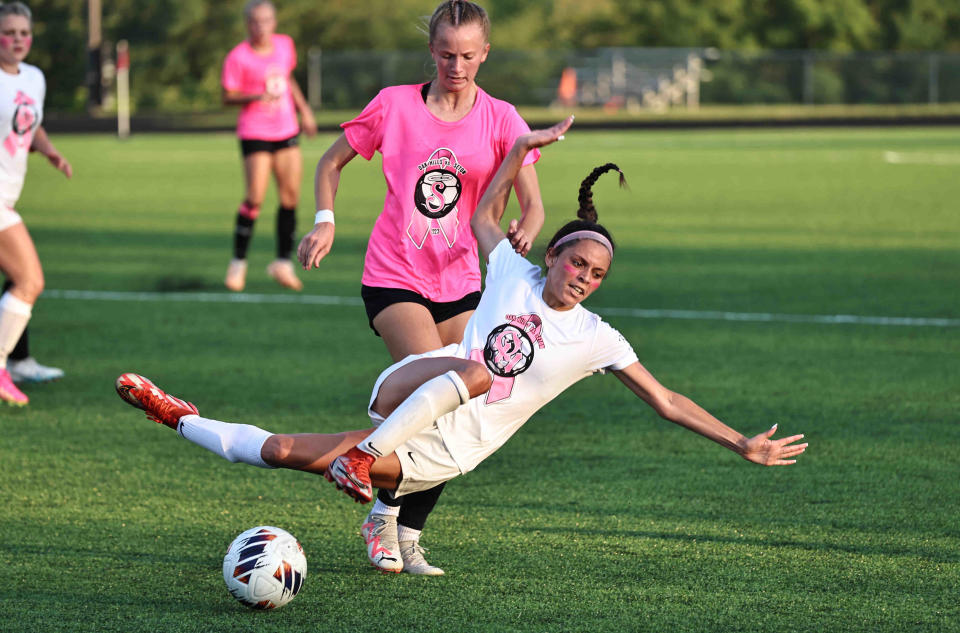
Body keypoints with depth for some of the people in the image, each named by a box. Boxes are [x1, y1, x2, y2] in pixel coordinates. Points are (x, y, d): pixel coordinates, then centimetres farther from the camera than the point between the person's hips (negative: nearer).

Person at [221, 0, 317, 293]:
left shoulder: (285, 45, 5)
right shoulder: (238, 57, -12)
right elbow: (228, 96, -9)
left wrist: (303, 109, 18)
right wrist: (256, 96, -26)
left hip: (287, 130, 5)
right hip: (255, 133, -5)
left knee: (291, 196, 1)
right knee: (255, 198, -11)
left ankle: (283, 263, 11)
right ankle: (238, 263, 4)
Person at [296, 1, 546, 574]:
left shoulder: (501, 119, 1)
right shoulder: (395, 105, -1)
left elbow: (533, 204, -6)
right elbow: (332, 163, 11)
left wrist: (525, 232, -29)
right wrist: (325, 220, -5)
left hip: (461, 283, 3)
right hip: (394, 276, -3)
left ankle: (407, 535, 8)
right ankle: (384, 513, -4)